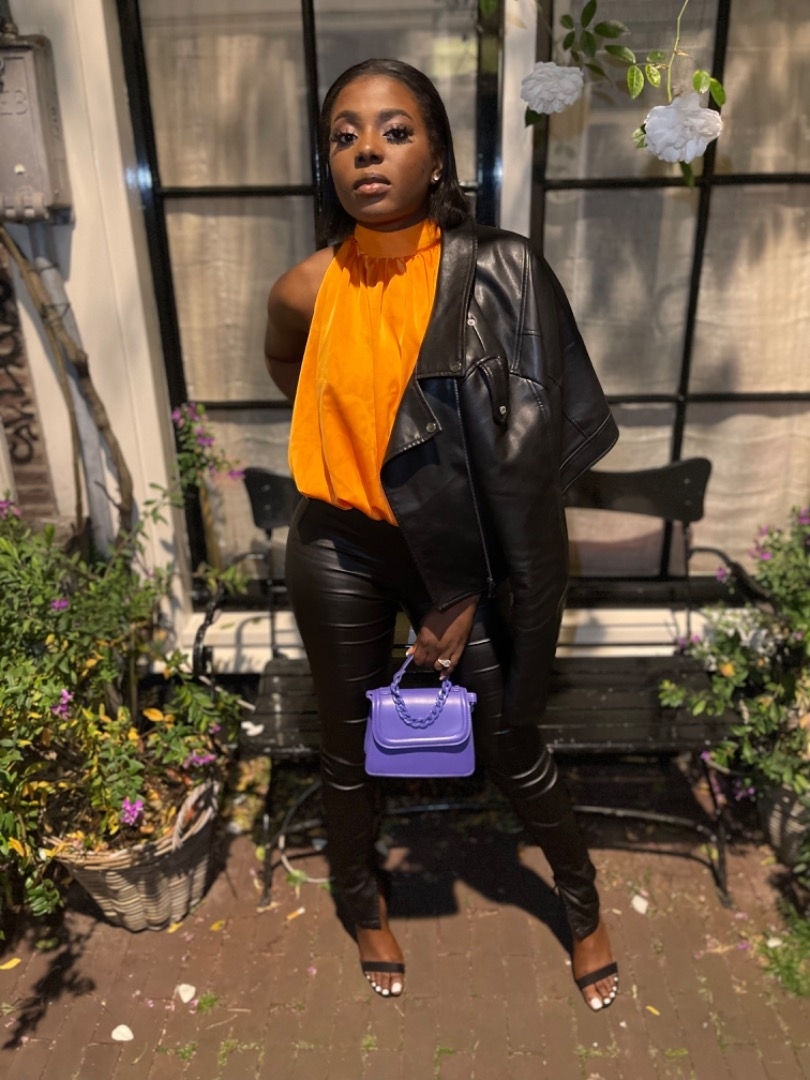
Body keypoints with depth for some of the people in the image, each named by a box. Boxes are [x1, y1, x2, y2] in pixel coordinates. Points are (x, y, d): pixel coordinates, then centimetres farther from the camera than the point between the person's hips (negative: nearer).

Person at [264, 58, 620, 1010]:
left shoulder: (496, 273, -14)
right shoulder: (307, 290, -9)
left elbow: (520, 452, -12)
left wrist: (467, 596, -12)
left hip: (457, 553, -1)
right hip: (340, 549, 2)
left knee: (510, 743, 12)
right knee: (350, 743, 17)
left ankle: (583, 905, 41)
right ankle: (363, 904, 46)